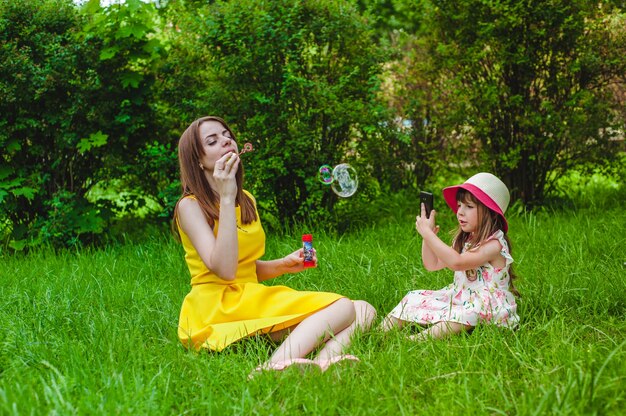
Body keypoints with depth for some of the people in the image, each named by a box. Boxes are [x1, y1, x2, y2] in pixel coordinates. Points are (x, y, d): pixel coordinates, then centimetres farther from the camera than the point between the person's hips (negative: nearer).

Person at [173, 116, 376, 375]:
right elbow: (224, 270, -20)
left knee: (364, 311, -9)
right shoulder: (190, 205, -6)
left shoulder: (247, 200, 17)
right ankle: (275, 367, -44)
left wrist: (283, 265, 3)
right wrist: (227, 198, -18)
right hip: (216, 308, -8)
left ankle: (321, 362, -41)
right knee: (341, 307, -22)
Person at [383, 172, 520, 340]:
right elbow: (432, 264, 11)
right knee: (414, 299, 0)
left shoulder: (494, 244, -17)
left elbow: (456, 262, -30)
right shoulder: (463, 240, 10)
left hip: (487, 308, -9)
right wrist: (428, 234, -3)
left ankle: (417, 340, -51)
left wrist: (427, 232, -26)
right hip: (458, 298, 9)